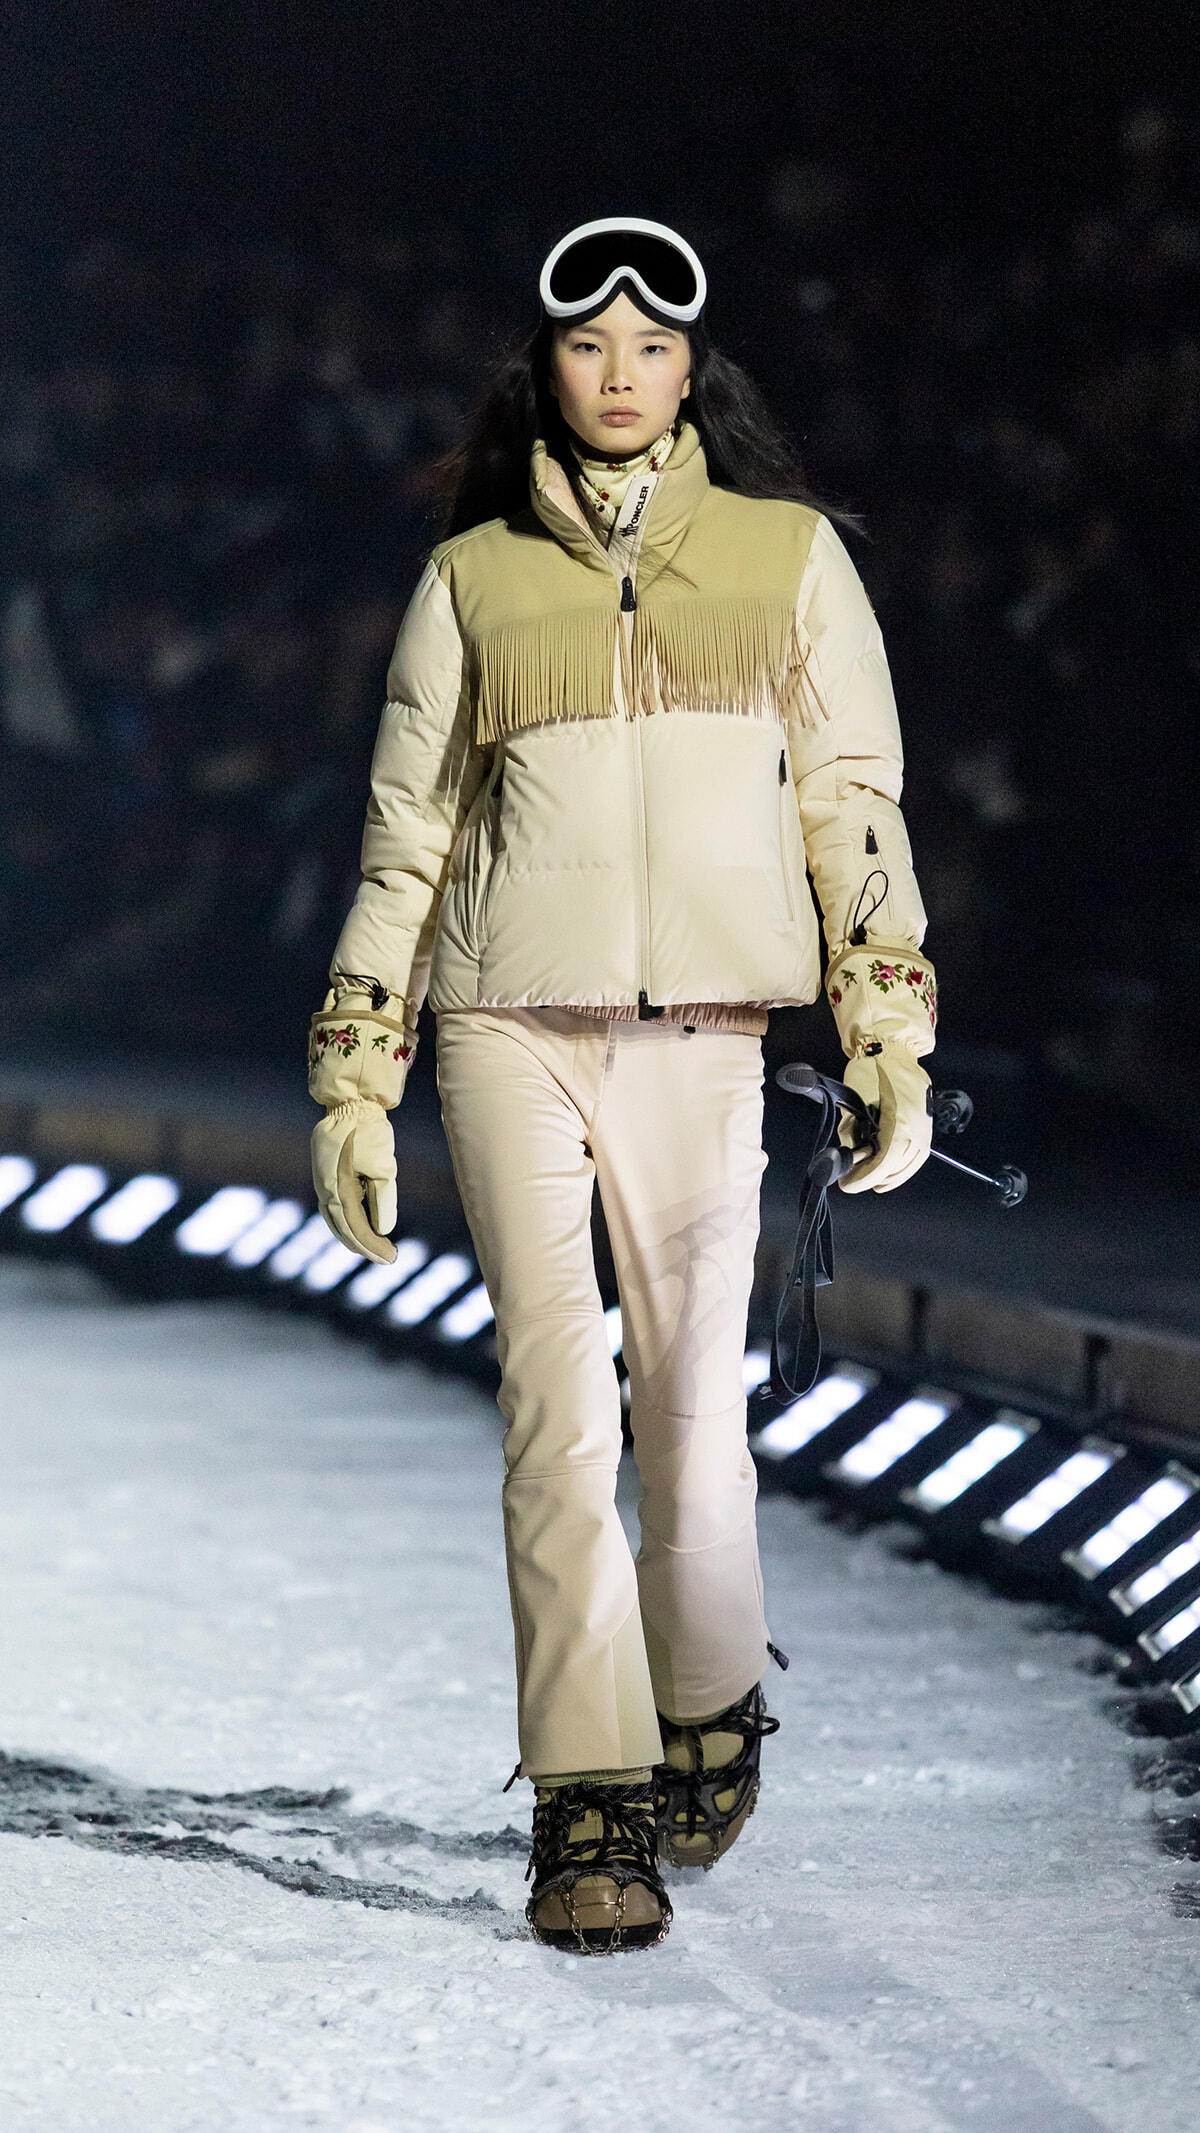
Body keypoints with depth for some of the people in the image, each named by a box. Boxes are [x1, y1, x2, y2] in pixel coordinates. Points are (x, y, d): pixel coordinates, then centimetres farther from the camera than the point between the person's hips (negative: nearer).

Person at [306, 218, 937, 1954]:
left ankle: (712, 1713, 27)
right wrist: (355, 1087, 10)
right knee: (558, 1411, -8)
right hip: (510, 1029, 0)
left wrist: (892, 1045, -1)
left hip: (705, 1032, 0)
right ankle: (591, 1810, -5)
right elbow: (406, 836, 14)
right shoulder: (475, 576, 12)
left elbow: (856, 806, 8)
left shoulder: (790, 556, 11)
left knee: (691, 1413, -1)